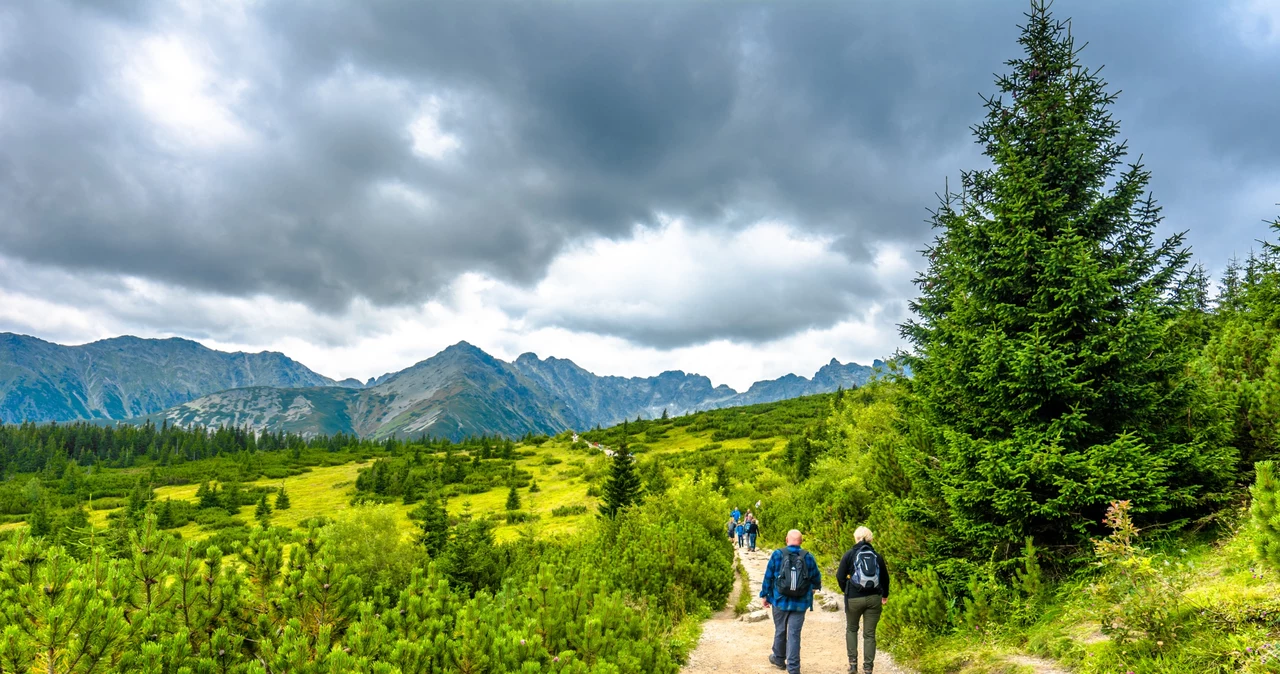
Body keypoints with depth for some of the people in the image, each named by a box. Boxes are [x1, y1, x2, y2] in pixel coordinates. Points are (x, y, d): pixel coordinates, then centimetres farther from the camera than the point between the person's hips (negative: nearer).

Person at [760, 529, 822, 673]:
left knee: (780, 631, 16)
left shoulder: (777, 554, -7)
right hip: (800, 603, 0)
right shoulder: (808, 557, -3)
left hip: (780, 601, 0)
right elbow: (816, 579, 9)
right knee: (794, 634, 3)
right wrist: (814, 588, 31)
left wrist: (765, 595, 8)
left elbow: (768, 577, -3)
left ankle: (779, 658, 34)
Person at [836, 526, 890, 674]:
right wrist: (885, 595, 28)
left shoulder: (849, 554, -4)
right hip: (874, 598, 2)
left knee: (851, 629, 19)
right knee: (869, 634, 9)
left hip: (854, 598, -2)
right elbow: (885, 578, 12)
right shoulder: (877, 556, 4)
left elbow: (840, 576, -6)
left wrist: (846, 590, 13)